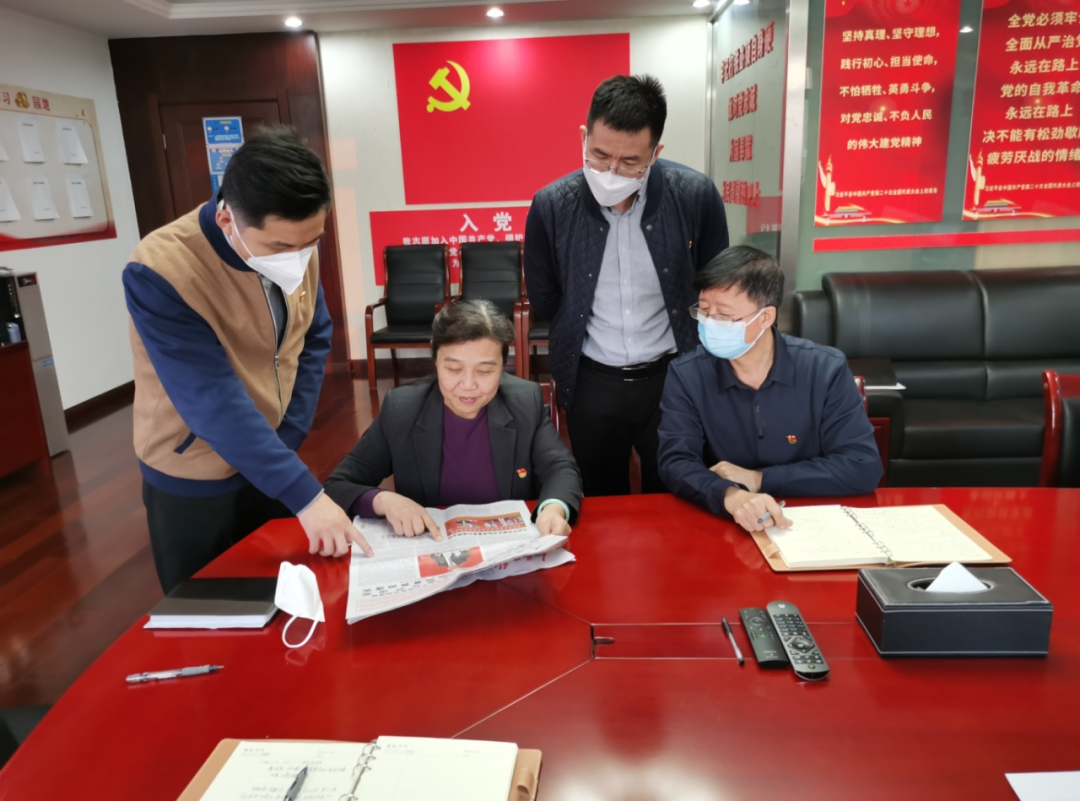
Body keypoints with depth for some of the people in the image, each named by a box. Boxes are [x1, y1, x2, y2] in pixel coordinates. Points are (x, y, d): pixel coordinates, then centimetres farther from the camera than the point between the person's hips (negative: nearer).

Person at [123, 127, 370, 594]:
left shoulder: (297, 248, -10)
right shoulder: (159, 273, -28)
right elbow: (214, 403, -31)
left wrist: (287, 440, -8)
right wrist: (303, 493, -34)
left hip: (271, 457, 5)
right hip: (194, 481, -5)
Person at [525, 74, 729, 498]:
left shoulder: (696, 196, -14)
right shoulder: (551, 206, -13)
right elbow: (544, 302, 3)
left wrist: (697, 365, 8)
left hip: (674, 376, 0)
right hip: (593, 383, 1)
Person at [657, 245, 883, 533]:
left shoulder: (826, 369, -6)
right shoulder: (686, 375, -5)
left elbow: (863, 466, -9)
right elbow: (675, 461, -13)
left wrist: (759, 479, -15)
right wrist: (729, 495, -33)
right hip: (721, 526, 0)